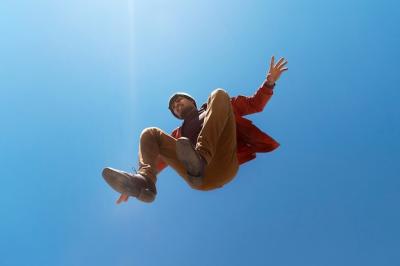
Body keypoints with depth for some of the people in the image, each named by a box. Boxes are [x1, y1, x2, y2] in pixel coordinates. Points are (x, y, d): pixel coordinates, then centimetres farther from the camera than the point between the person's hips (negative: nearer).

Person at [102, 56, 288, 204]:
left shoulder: (214, 109, 33)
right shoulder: (179, 133, 39)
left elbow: (255, 104, 23)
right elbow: (162, 158, 32)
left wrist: (269, 82, 6)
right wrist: (138, 185, 20)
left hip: (224, 166, -3)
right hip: (199, 179, 3)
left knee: (219, 95, -12)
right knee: (149, 134, 3)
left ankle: (200, 157, -37)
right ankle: (144, 180, -30)